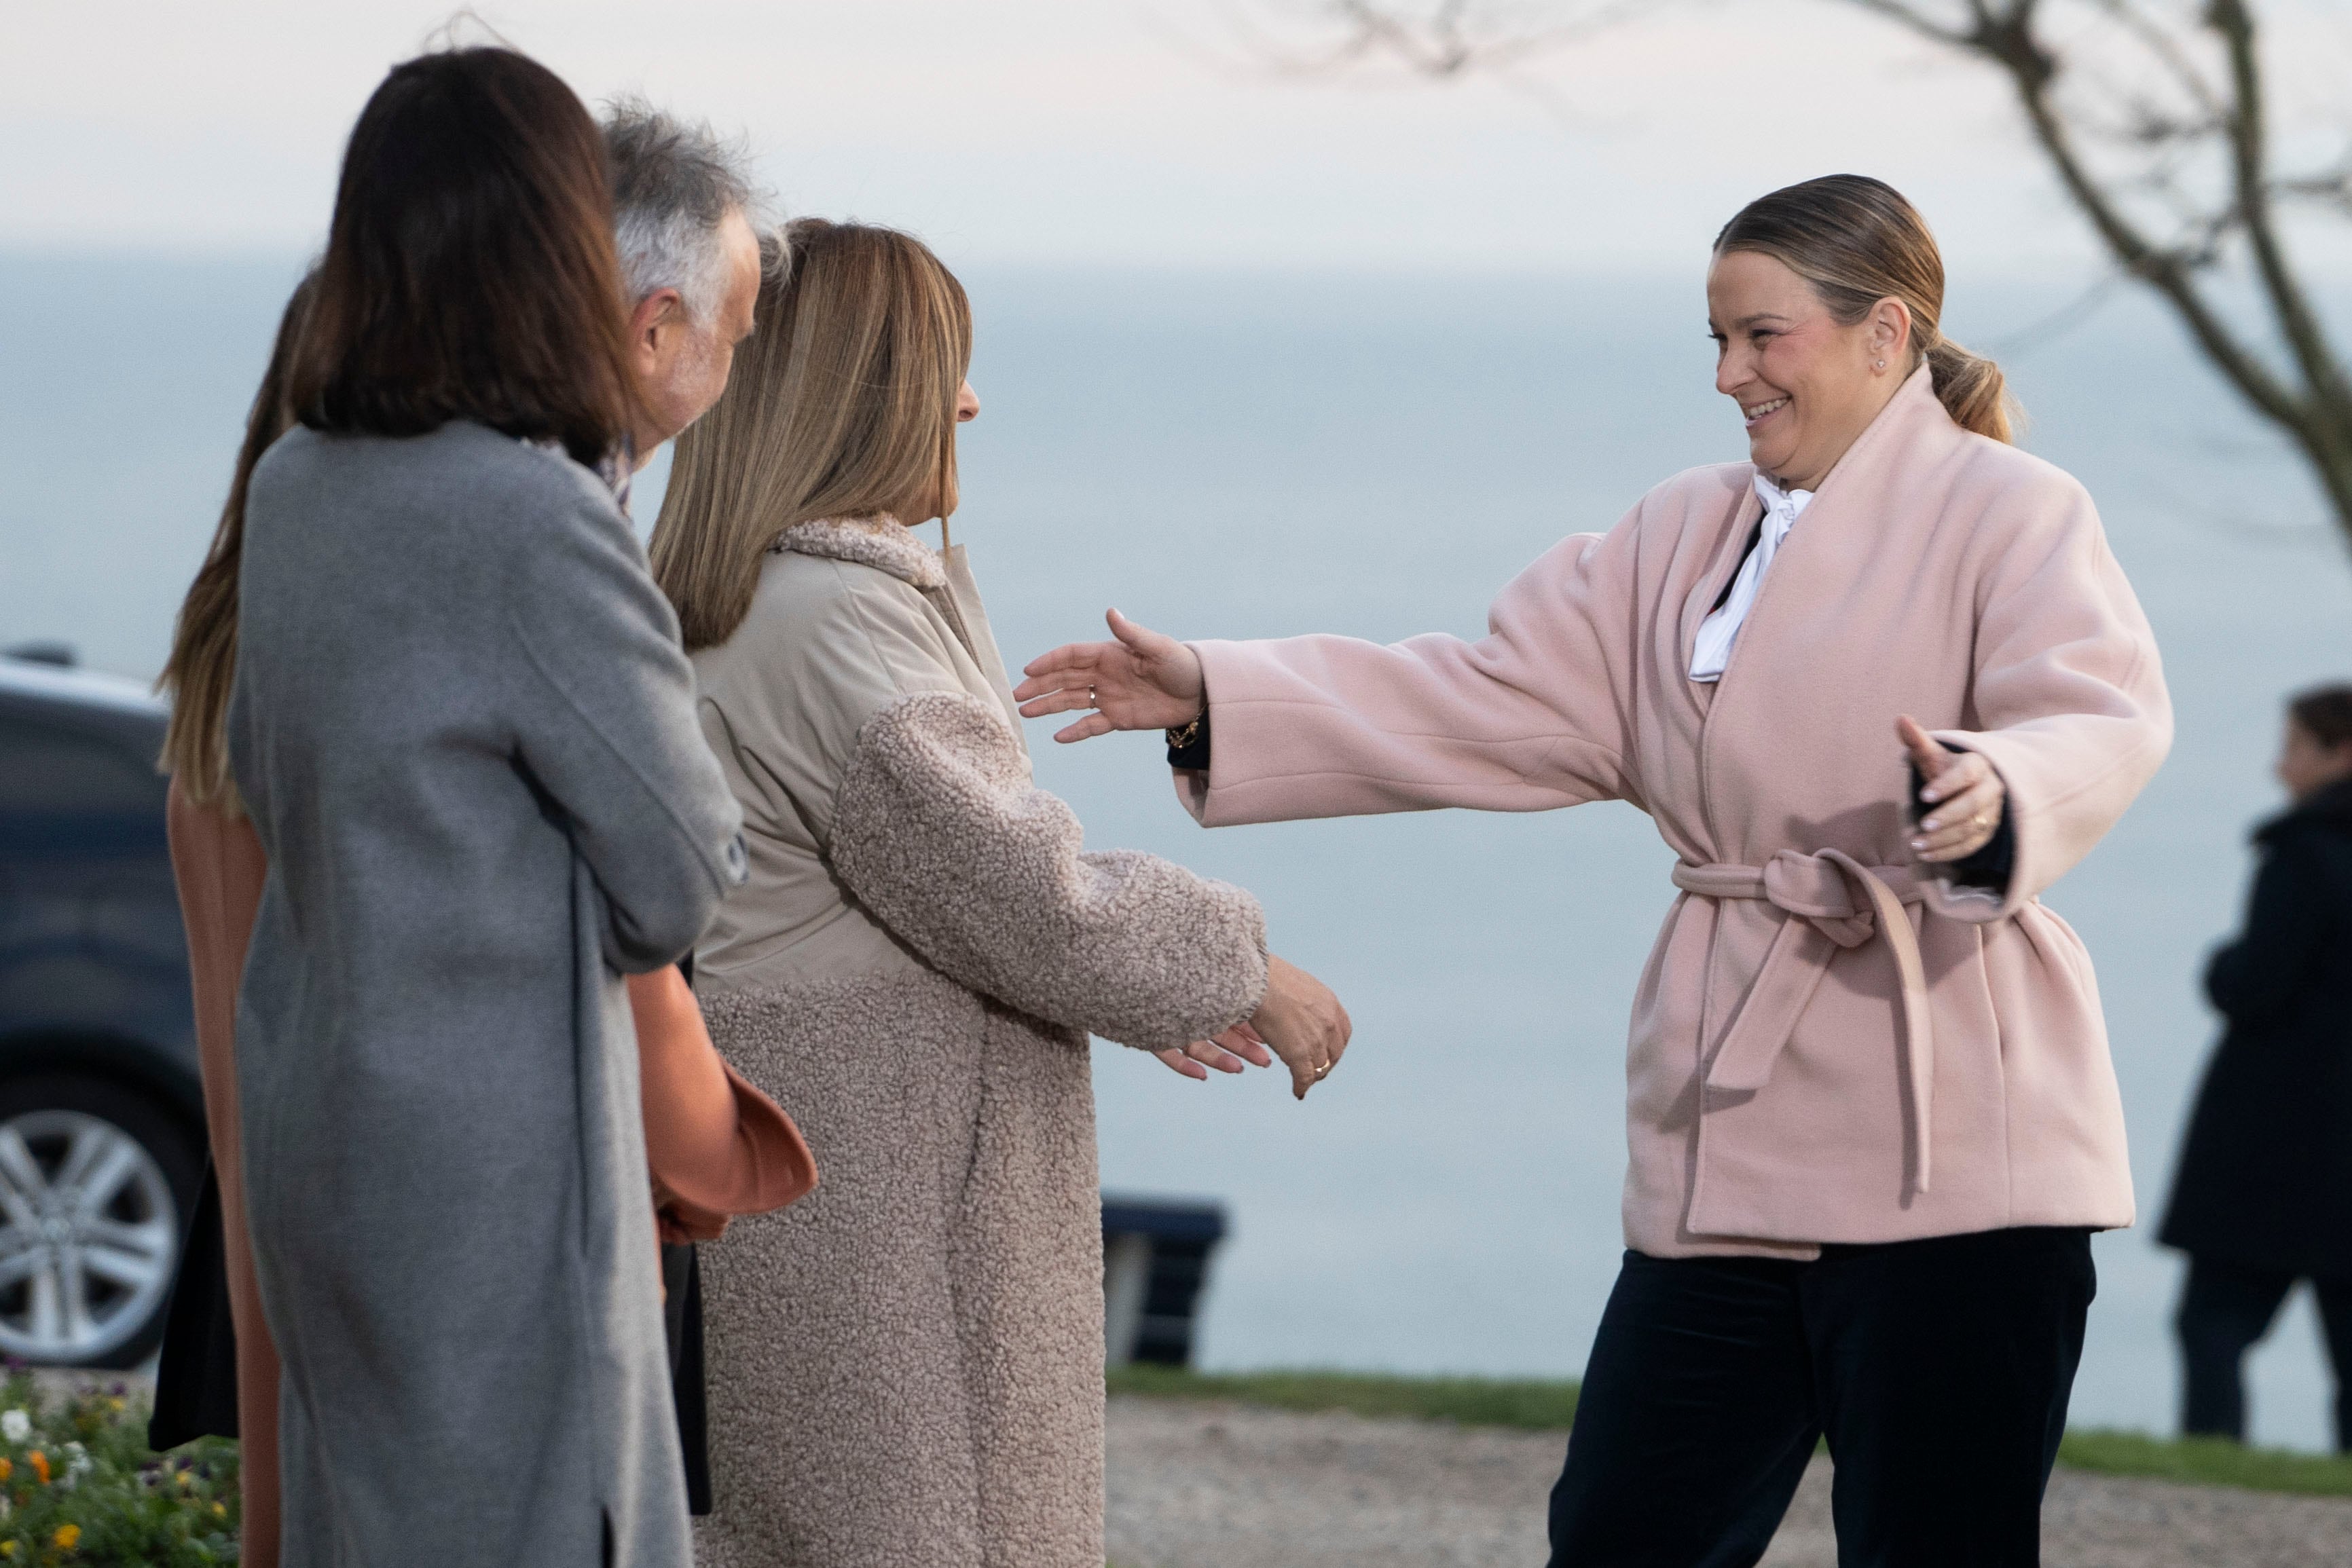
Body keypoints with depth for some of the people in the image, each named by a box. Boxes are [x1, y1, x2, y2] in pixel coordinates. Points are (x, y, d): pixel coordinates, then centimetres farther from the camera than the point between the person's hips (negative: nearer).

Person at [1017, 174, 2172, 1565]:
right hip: (1729, 1141, 7)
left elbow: (2105, 717, -21)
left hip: (1949, 1152, -7)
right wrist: (1218, 699, 2)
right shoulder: (1683, 539, 17)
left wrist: (1993, 789, -45)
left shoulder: (2009, 514, -5)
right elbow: (1492, 703, 11)